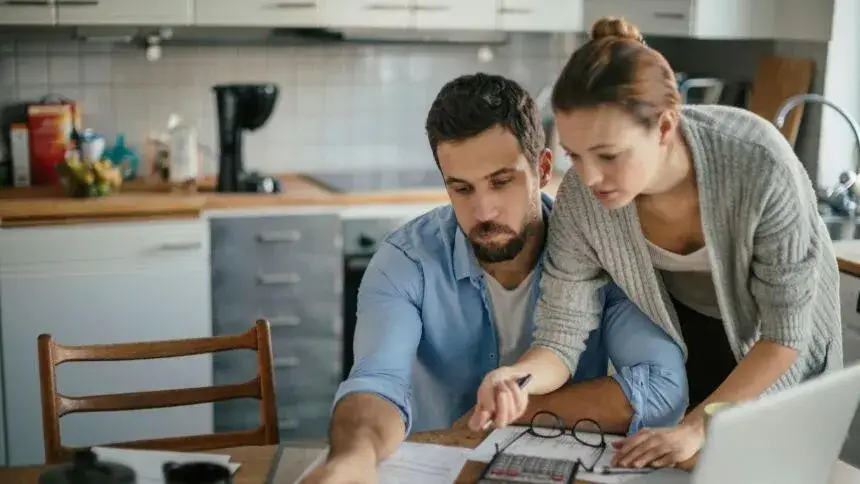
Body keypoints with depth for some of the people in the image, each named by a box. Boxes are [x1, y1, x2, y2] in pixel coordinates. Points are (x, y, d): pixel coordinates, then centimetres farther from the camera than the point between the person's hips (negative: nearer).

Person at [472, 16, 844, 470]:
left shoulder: (759, 164, -39)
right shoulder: (580, 198, -30)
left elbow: (785, 331, -29)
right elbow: (561, 333, -25)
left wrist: (695, 428, -34)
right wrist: (515, 377, -47)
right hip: (676, 337, 2)